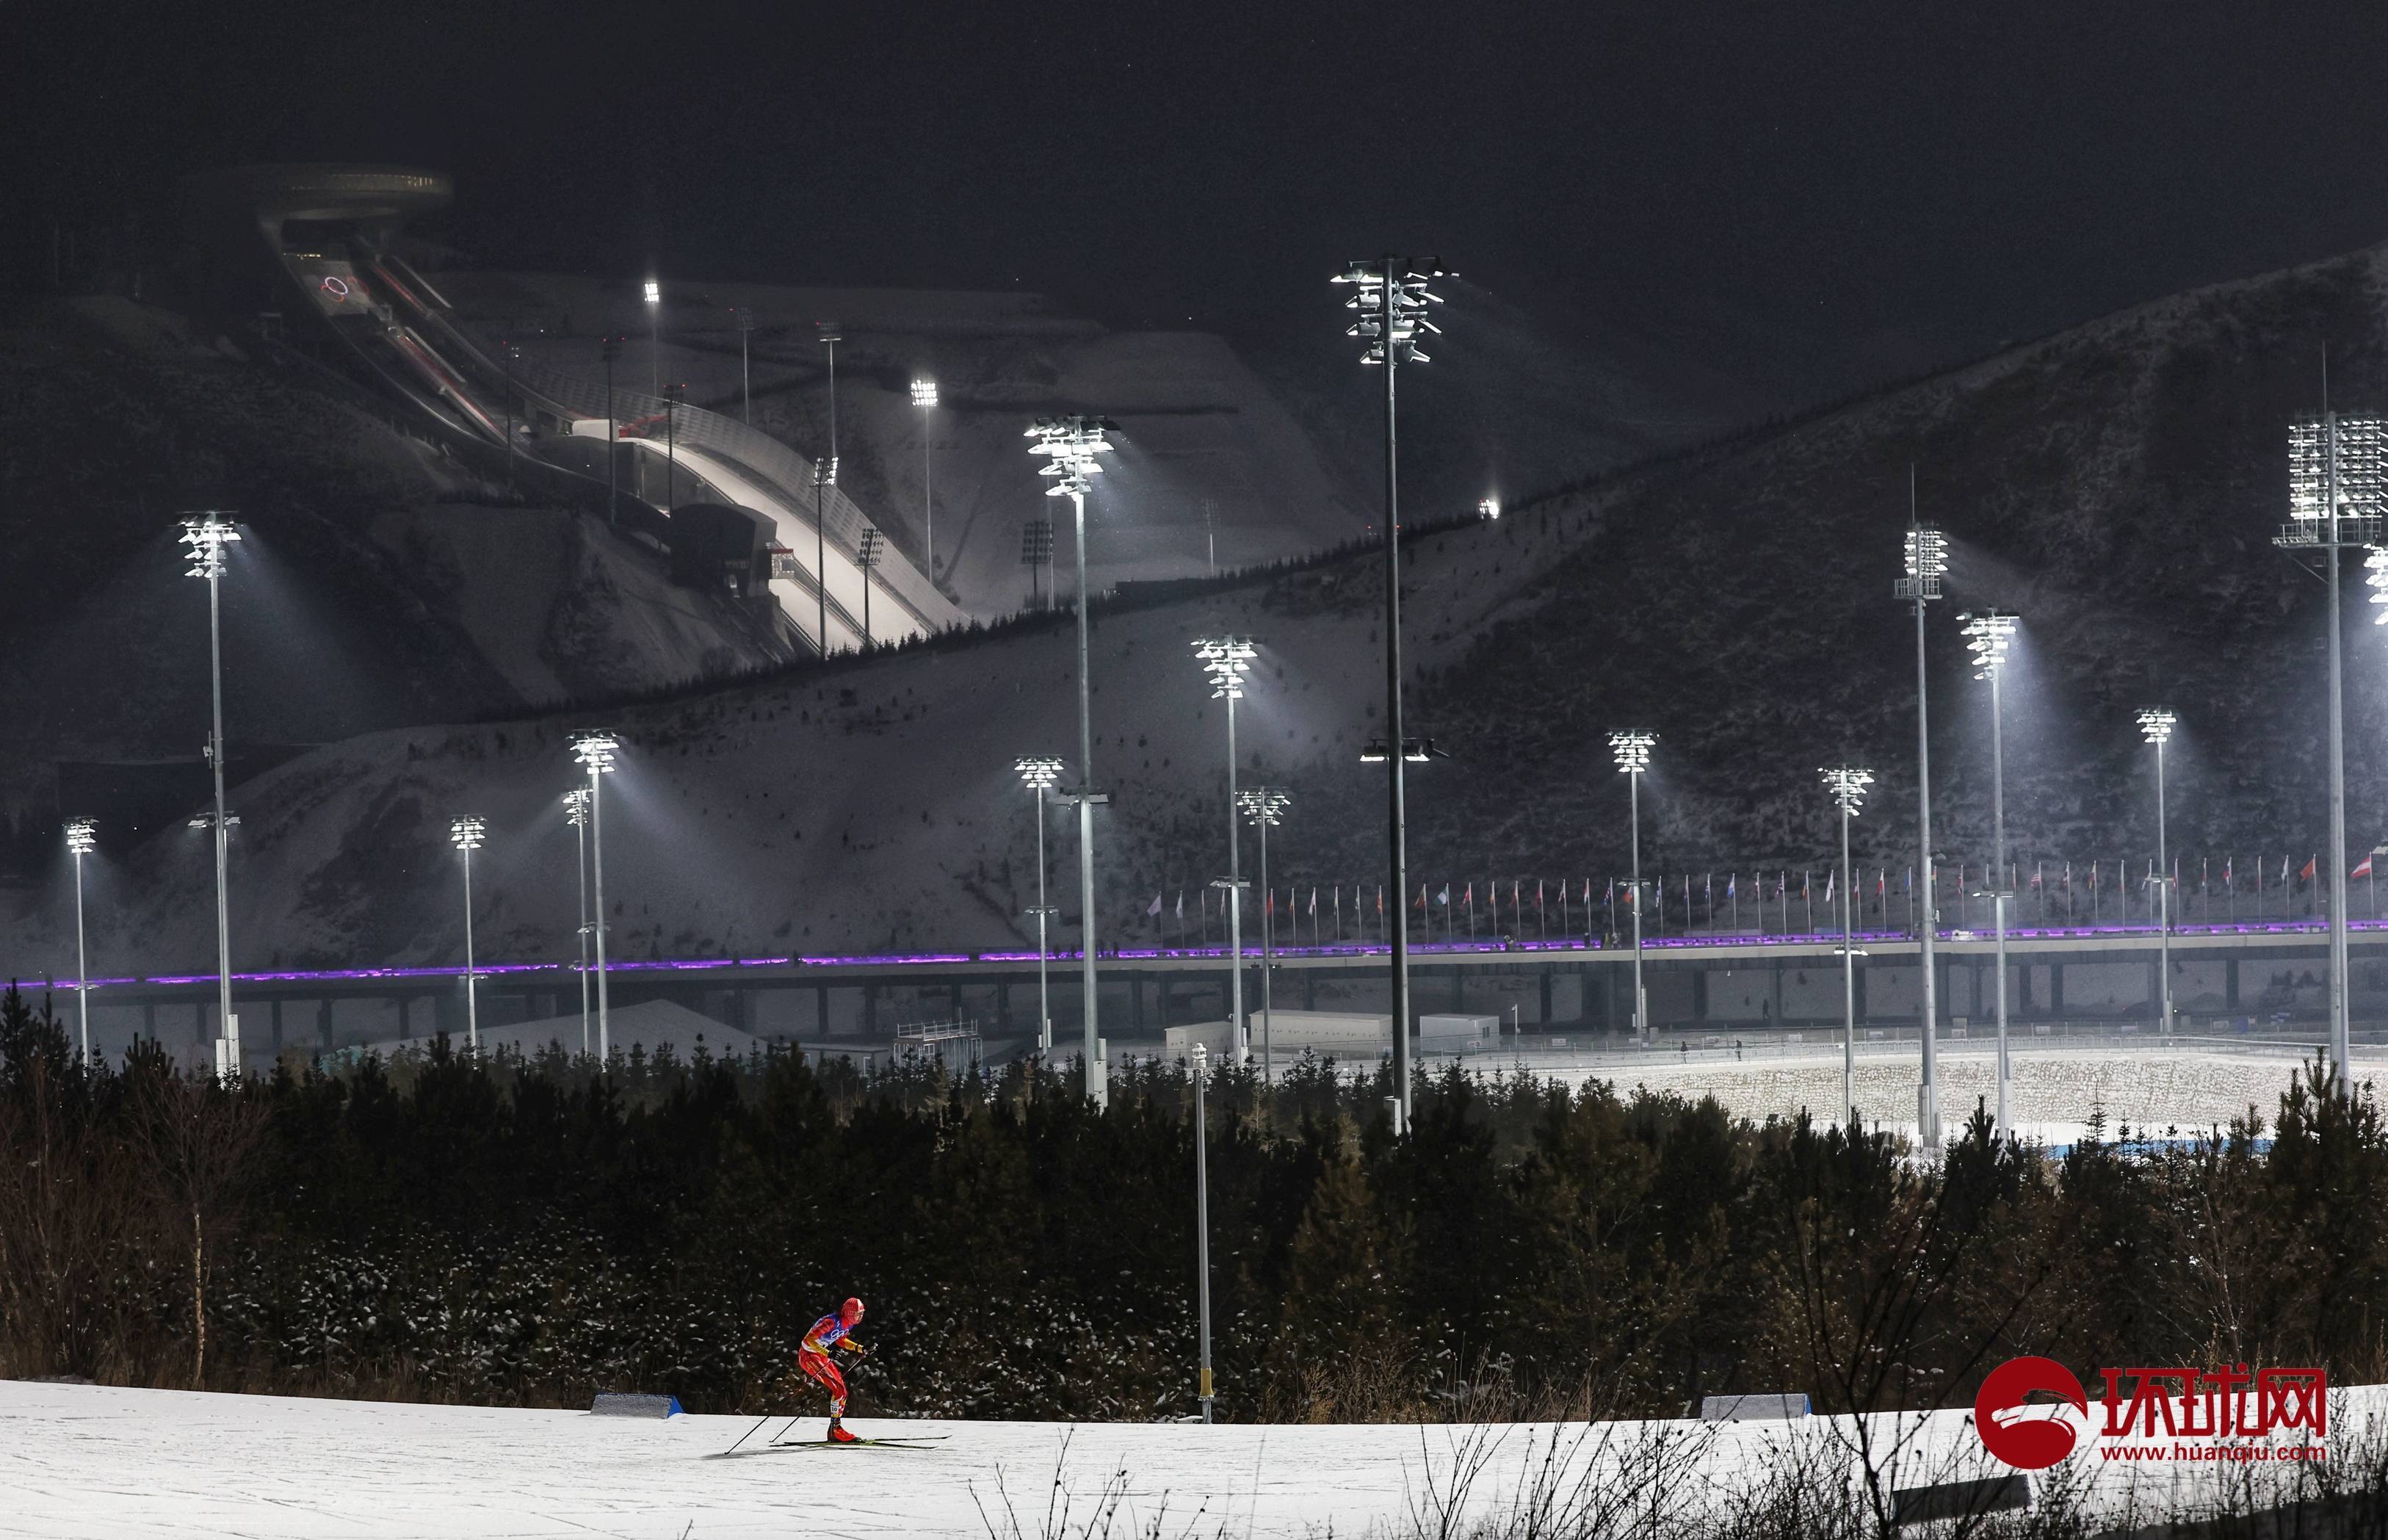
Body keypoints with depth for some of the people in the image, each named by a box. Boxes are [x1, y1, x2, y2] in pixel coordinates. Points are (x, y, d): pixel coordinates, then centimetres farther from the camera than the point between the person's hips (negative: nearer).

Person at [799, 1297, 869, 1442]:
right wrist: (828, 1353, -39)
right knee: (839, 1389, -18)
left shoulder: (848, 1324, 0)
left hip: (821, 1357, 9)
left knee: (841, 1391, 5)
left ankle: (835, 1431, 11)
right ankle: (836, 1430, -13)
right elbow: (808, 1340, -29)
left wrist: (861, 1349, 9)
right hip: (809, 1355, -9)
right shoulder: (832, 1322, -28)